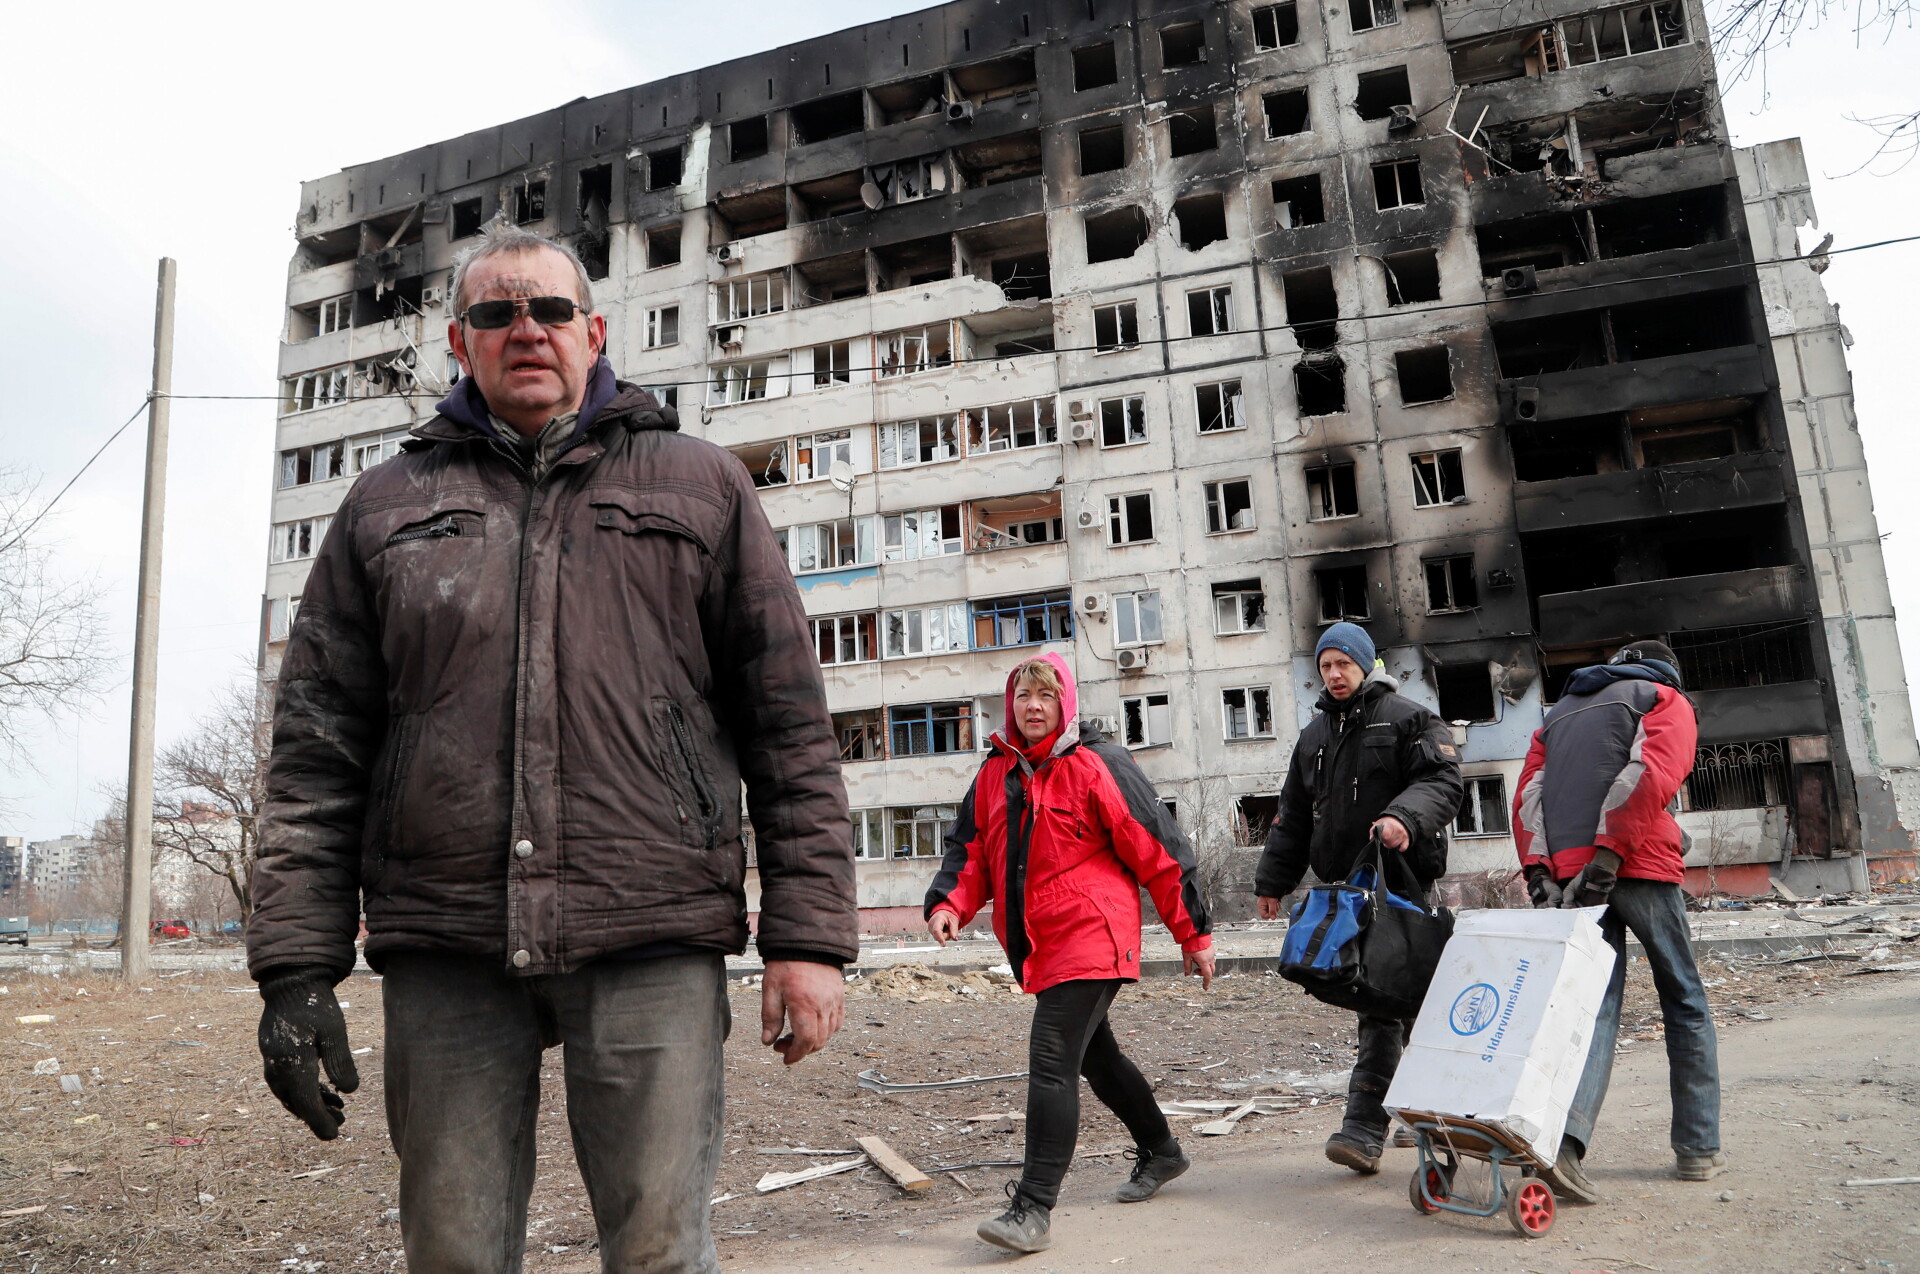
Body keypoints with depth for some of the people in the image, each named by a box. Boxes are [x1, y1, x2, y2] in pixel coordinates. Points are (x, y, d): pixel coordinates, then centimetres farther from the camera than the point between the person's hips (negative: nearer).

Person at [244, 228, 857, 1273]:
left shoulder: (703, 486, 11)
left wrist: (808, 935, -3)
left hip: (654, 946, -1)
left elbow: (789, 724, 5)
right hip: (444, 950, 2)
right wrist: (296, 963, 1)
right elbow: (316, 748, 10)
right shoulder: (387, 505, 15)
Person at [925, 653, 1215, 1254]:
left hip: (1091, 938, -8)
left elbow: (1157, 850, -7)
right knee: (1093, 1055, 21)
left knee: (1051, 1060, -14)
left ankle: (1034, 1208, -8)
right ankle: (1159, 1151, 42)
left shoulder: (1096, 765, -10)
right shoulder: (994, 773, 9)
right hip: (1036, 947, 8)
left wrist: (1194, 934, -5)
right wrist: (950, 904, -9)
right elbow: (971, 850, 12)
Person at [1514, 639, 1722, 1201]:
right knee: (1684, 1002, 12)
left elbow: (1527, 795, 12)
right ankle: (1698, 1148, 18)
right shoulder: (1667, 699, 11)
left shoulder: (1559, 713, 26)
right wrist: (1609, 856, -15)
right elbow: (1652, 775, -9)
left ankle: (1565, 1136, -19)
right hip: (1642, 867, -4)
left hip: (1569, 874, 4)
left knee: (1594, 1005, 1)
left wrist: (1538, 873, 3)